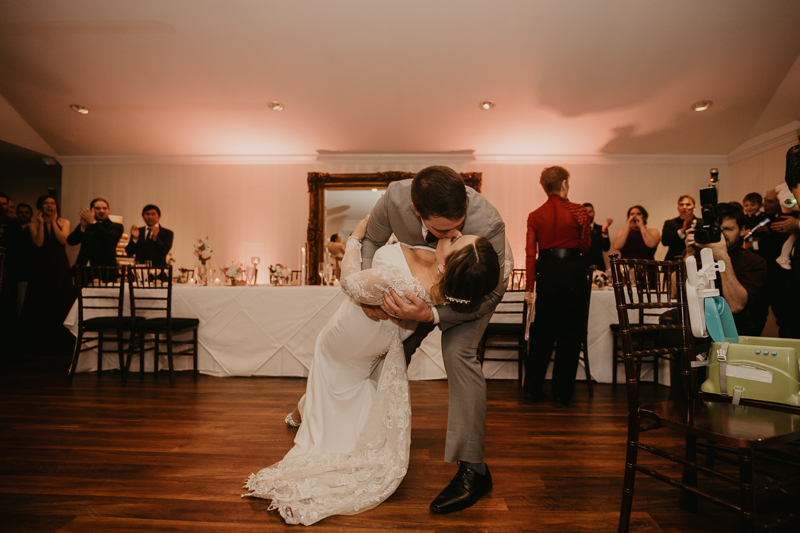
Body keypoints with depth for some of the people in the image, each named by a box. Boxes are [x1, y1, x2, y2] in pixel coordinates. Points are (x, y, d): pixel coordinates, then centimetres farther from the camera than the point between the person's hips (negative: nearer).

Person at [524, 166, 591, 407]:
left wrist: (529, 286, 1)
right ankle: (561, 394, 14)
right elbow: (586, 247, 3)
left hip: (546, 272, 2)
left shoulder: (535, 216, 1)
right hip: (572, 272, -2)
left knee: (542, 332, 13)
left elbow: (530, 253, -2)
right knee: (569, 333, 8)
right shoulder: (578, 212, -4)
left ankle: (532, 391, 17)